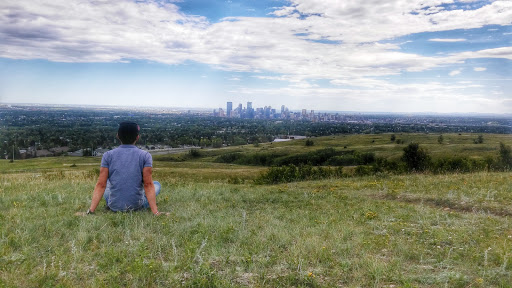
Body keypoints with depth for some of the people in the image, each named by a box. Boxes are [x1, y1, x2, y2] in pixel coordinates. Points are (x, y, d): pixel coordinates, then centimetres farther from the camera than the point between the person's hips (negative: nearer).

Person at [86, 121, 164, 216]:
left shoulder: (108, 155, -3)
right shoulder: (145, 155, -9)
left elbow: (101, 185, -7)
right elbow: (148, 184, -14)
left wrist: (91, 211, -5)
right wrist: (155, 212, -14)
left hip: (114, 206, 2)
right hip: (137, 206, -2)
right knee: (157, 184, 24)